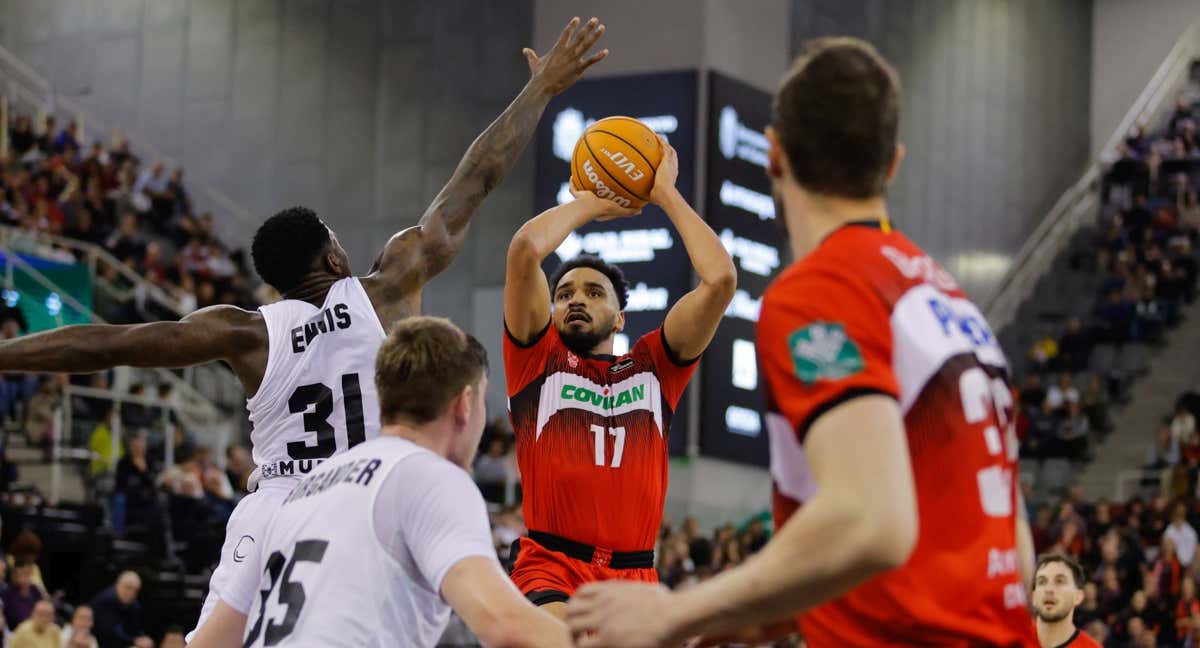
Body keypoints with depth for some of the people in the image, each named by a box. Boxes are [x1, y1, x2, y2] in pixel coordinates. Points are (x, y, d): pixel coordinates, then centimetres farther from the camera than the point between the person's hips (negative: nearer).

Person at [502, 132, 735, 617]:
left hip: (634, 574, 4)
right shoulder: (538, 357, 11)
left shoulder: (653, 366, 16)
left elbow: (721, 279, 4)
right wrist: (591, 203, 13)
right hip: (551, 566, -4)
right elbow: (525, 249, -4)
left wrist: (666, 194, 13)